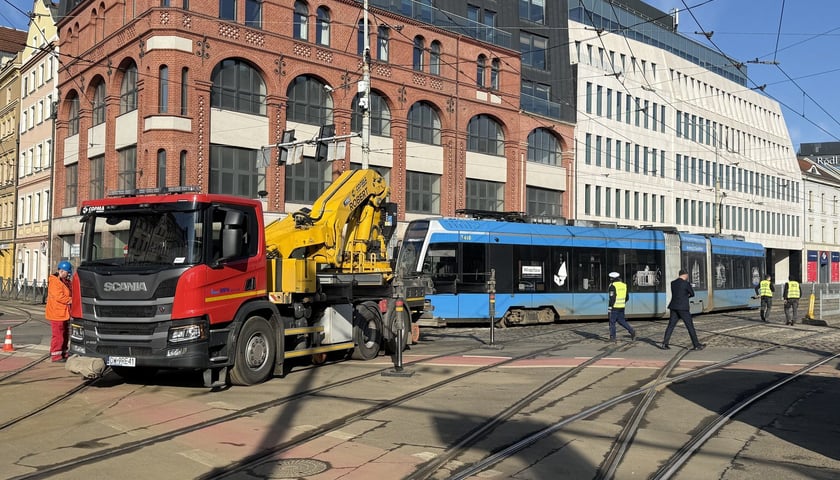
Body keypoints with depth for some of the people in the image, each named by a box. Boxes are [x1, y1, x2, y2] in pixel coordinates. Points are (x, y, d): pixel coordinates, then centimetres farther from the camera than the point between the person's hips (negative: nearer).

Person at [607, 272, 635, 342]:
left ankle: (612, 337, 5)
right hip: (622, 307, 7)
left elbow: (612, 297, -19)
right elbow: (627, 297, 13)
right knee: (621, 321, 17)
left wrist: (610, 307, -14)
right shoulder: (624, 285, 10)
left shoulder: (613, 286, -13)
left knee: (612, 322, 3)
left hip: (614, 307, -7)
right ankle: (631, 331, 2)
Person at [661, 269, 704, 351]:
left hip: (674, 307, 6)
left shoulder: (672, 283, 9)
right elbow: (692, 294, 2)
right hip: (683, 308, -6)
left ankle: (664, 344, 3)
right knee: (690, 325, 2)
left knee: (671, 325, 8)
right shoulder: (686, 283, -12)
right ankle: (696, 345, 5)